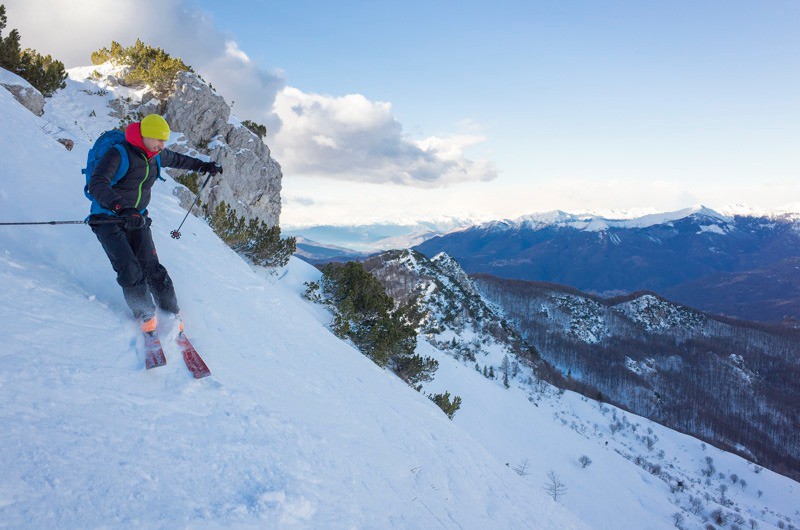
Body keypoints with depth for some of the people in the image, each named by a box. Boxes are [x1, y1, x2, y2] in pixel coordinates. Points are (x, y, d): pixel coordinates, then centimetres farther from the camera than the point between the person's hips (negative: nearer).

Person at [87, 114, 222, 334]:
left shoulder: (157, 156, 2)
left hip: (137, 219, 5)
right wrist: (122, 208, -51)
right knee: (129, 269, -19)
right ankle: (145, 314, 0)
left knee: (151, 267, -8)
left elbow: (176, 159, 27)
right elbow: (97, 185, -35)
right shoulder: (119, 154, -20)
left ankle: (172, 313, 4)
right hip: (108, 219, -5)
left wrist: (202, 165, 37)